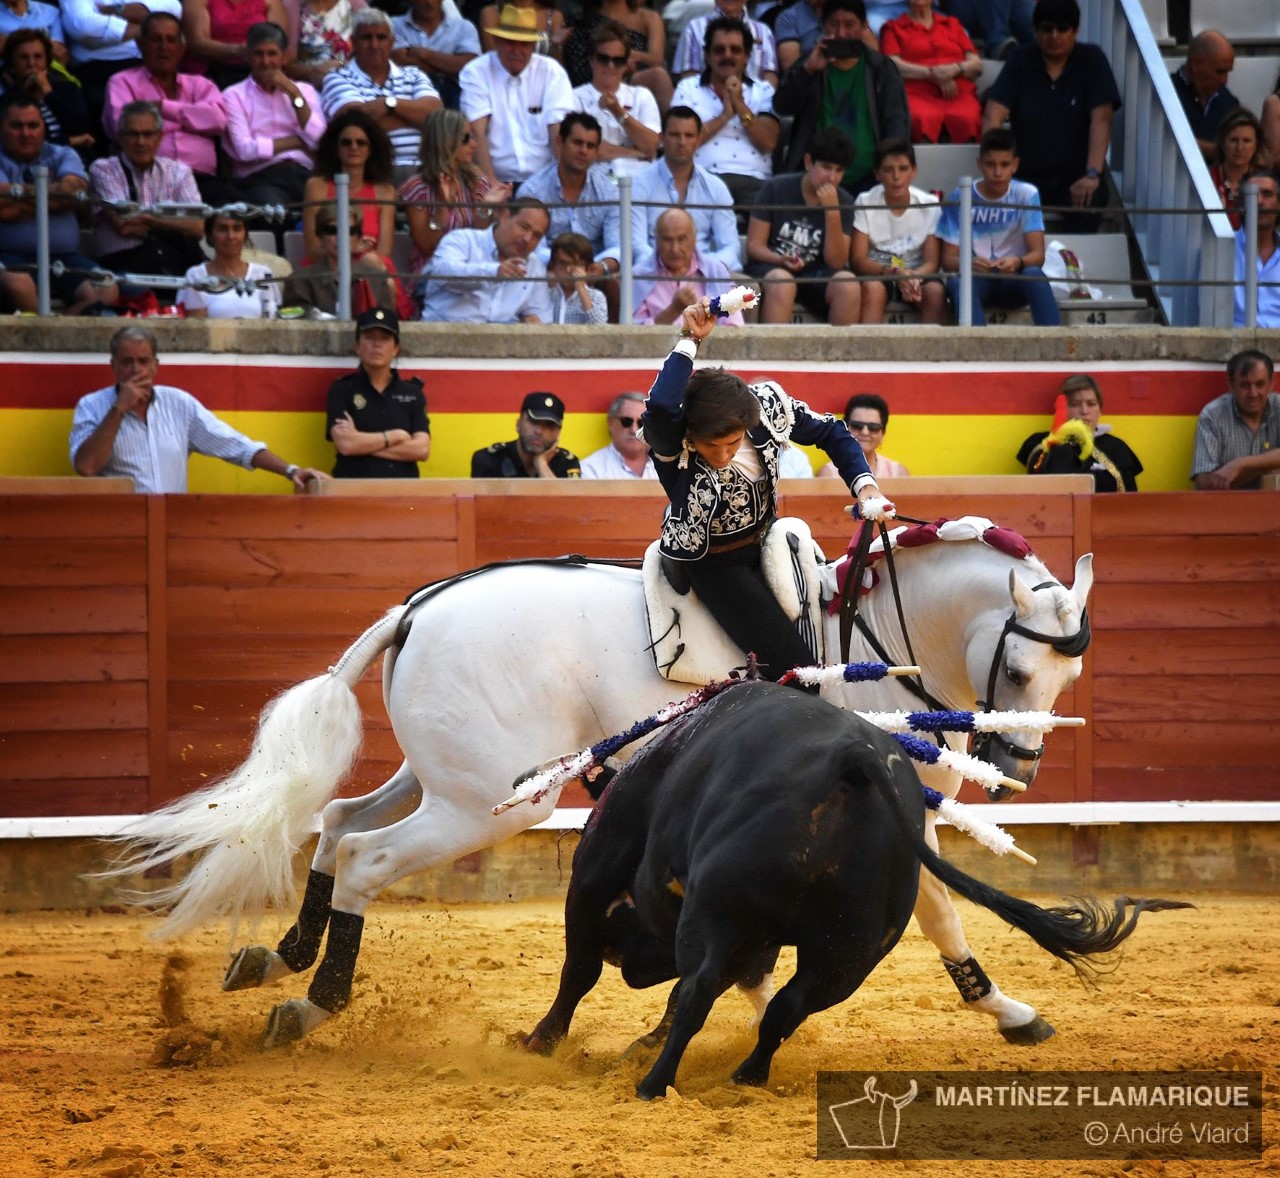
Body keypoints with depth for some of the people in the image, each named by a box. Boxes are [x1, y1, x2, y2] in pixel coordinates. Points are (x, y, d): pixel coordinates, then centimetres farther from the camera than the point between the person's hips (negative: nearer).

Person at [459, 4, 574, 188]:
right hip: (498, 182, -2)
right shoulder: (475, 73, 1)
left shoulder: (552, 72, 6)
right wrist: (490, 181, -21)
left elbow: (559, 131, -3)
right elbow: (477, 132, -8)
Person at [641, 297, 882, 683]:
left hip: (764, 545, 6)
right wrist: (689, 342, -47)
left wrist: (864, 484, -13)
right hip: (710, 562, -6)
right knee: (795, 667, -15)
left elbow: (829, 432, 1)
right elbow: (660, 408, -56)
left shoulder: (768, 405, -17)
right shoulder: (671, 441, -31)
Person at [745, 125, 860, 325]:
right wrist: (781, 260, -23)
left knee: (848, 285, -28)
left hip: (816, 274, 2)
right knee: (782, 282, -36)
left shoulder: (844, 202, 2)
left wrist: (832, 211, -17)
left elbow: (836, 262, -6)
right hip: (771, 266, -2)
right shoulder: (776, 189, -4)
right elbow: (754, 245, -3)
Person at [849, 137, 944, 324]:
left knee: (935, 291, -31)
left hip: (917, 275, 1)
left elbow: (931, 262, -6)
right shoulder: (865, 203, -7)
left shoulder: (930, 205, -5)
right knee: (872, 289, -34)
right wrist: (893, 272, -28)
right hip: (877, 274, -1)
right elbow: (857, 259, -11)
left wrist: (914, 278, -30)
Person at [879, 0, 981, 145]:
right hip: (917, 95, -2)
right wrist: (932, 74, -8)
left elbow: (976, 64, 17)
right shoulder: (893, 28, 20)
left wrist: (955, 69, -5)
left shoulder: (952, 24, 27)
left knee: (966, 119, -35)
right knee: (922, 119, -39)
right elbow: (892, 66, 3)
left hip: (959, 95, 2)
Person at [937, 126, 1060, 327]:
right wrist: (968, 263, -27)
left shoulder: (1027, 195, 0)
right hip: (975, 277, 0)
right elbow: (948, 259, -2)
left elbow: (1038, 254, -7)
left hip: (1014, 282, 0)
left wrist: (1017, 263, -32)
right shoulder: (960, 198, 0)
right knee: (958, 282, -36)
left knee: (1034, 275, -34)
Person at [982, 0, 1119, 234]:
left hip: (1075, 179, -1)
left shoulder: (1092, 60, 1)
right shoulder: (1020, 63, 5)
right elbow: (994, 116, -5)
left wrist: (1092, 175, -23)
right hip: (1026, 177, 1)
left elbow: (1101, 120, -9)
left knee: (1085, 207, -36)